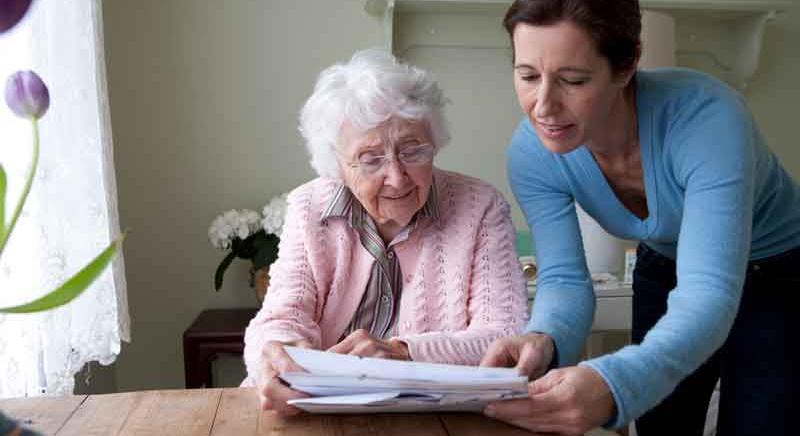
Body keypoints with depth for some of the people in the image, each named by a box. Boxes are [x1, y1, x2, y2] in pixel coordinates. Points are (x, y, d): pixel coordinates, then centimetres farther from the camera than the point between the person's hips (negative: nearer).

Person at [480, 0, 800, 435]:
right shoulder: (530, 153, -24)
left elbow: (709, 293, -44)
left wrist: (614, 384, -62)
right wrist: (542, 340, -47)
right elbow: (564, 278, -23)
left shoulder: (706, 117, -37)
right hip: (664, 270, 4)